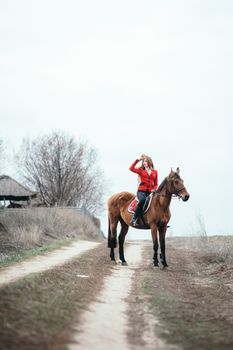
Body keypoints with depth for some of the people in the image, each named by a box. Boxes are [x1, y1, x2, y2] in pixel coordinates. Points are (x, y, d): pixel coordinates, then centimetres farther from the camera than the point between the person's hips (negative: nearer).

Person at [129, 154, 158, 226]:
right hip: (141, 191, -3)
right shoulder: (141, 170, 11)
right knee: (142, 200, -36)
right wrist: (137, 160, -3)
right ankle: (134, 219, -32)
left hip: (150, 192, 3)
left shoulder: (155, 172, 15)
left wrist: (154, 189, -4)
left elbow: (156, 184, 17)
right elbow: (131, 168, -6)